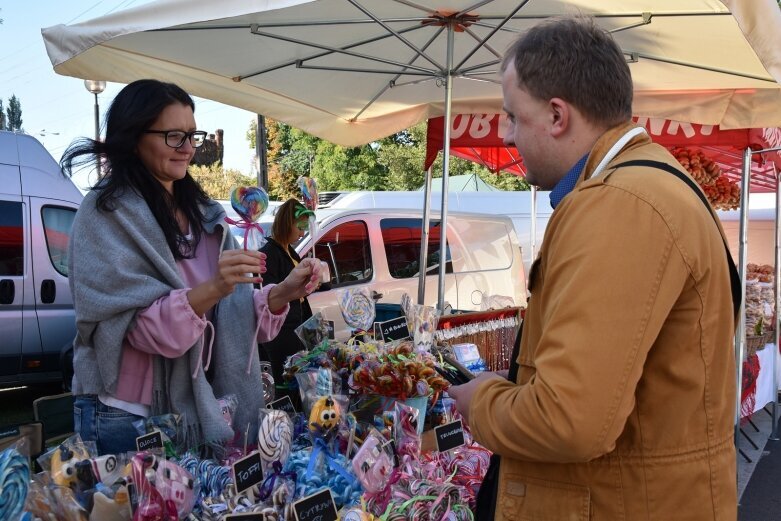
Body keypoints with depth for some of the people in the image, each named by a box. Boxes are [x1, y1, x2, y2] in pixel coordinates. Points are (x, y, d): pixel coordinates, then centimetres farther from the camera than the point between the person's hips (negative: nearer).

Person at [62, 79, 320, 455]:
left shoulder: (204, 214, 9)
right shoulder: (108, 213, -10)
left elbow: (227, 315, 7)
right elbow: (136, 325, -19)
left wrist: (282, 293, -10)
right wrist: (212, 288, -33)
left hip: (201, 409, 6)